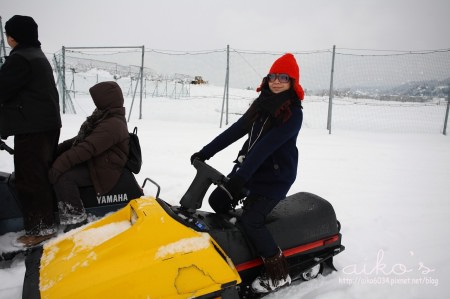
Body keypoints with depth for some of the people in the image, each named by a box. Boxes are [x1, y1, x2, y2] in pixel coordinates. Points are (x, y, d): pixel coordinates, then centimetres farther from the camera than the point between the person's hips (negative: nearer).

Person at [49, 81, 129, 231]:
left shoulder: (113, 124, -22)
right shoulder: (105, 118, 12)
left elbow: (88, 148, -30)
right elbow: (80, 139, 18)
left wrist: (60, 163, -30)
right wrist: (57, 150, 9)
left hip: (104, 170, -11)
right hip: (92, 162, 11)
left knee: (62, 176, -25)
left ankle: (76, 218, -15)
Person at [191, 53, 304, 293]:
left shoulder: (293, 113, -15)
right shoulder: (261, 104, 7)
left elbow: (266, 145, -26)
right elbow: (235, 131, 6)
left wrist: (241, 176, -34)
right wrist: (205, 152, 1)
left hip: (276, 176, -7)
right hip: (248, 168, 7)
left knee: (251, 221, -18)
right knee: (217, 201, 3)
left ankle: (279, 274, 0)